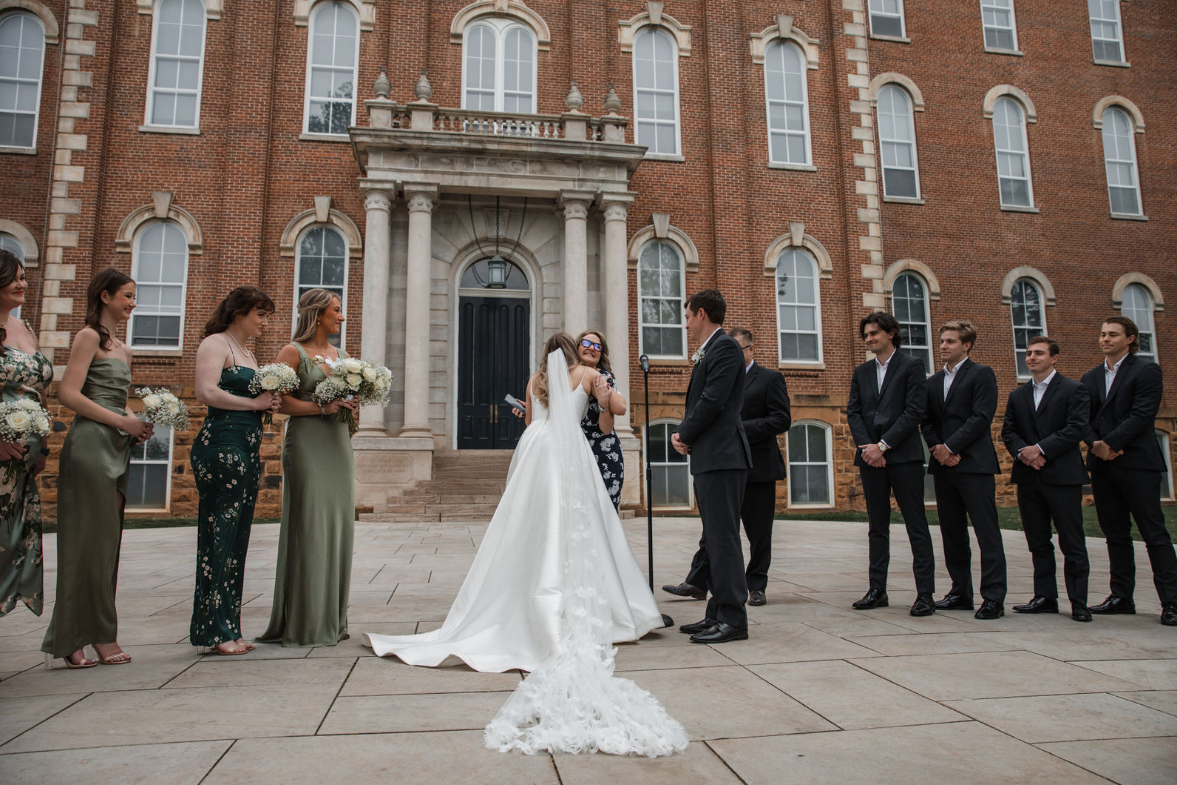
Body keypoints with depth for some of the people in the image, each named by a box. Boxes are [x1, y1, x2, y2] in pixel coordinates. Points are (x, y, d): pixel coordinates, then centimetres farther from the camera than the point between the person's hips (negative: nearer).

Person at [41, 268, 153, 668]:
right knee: (91, 541, -3)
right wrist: (122, 421, -13)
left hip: (118, 448, 9)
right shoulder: (89, 337, -4)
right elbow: (69, 394, -13)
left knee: (106, 542, 7)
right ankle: (103, 636, 3)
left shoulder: (123, 349, 21)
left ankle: (73, 639, 14)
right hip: (91, 443, -8)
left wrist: (138, 423, 8)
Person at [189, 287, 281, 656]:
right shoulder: (215, 343, -3)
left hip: (247, 449, 9)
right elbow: (206, 393, -18)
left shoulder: (248, 353, 23)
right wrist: (254, 403, -11)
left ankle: (228, 629, 15)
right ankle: (213, 631, 1)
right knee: (219, 537, -6)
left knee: (237, 540, 9)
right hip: (221, 445, -9)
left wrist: (269, 403, 6)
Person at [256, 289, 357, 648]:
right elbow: (279, 401, -11)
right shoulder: (293, 352, -2)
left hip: (338, 443, 7)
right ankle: (304, 623, 4)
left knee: (337, 527, 6)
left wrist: (352, 406, 1)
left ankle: (331, 618, 15)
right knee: (308, 526, -5)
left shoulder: (342, 355, 17)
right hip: (306, 444, -6)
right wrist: (322, 407, -16)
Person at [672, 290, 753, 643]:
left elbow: (713, 401, -18)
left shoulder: (724, 346, -9)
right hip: (708, 458, 11)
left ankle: (733, 619, -3)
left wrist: (685, 435, -6)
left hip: (722, 457, -11)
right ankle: (718, 614, 20)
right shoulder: (707, 352, 22)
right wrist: (682, 433, 4)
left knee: (723, 538, -8)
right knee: (714, 539, 13)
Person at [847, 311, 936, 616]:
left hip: (903, 456, -5)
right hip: (870, 456, 5)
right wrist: (867, 447, -7)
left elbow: (914, 411, -9)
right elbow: (853, 412, 8)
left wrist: (883, 445, -14)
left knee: (916, 527, -1)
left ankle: (925, 593, 3)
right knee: (877, 527, 10)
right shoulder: (861, 372, 16)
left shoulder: (911, 366, 0)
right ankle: (877, 590, 15)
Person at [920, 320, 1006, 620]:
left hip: (974, 464, -6)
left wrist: (950, 446, -14)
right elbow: (927, 422, 13)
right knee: (952, 534, 9)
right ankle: (961, 593, 18)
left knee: (987, 533, -4)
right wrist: (937, 448, -5)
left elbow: (981, 418, -10)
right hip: (943, 465, 6)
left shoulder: (981, 374, 0)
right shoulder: (933, 382, 18)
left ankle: (993, 598, -1)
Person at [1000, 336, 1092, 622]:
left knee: (1072, 543, -2)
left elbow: (1076, 428, -10)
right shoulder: (1017, 395, 16)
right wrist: (1022, 452, -9)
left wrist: (1040, 449, -17)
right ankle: (1045, 597, 16)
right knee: (1038, 543, 9)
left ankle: (1079, 602, 4)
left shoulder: (1074, 390, 0)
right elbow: (1008, 430, 10)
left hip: (1063, 475, -5)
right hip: (1028, 477, 5)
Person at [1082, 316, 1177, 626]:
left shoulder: (1146, 371, -2)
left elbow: (1142, 415, -12)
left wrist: (1110, 443, -17)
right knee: (1115, 534, 10)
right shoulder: (1090, 377, 16)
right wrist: (1095, 444, -9)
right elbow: (1084, 419, 10)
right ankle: (1122, 596, 16)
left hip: (1137, 462, -6)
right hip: (1102, 464, 6)